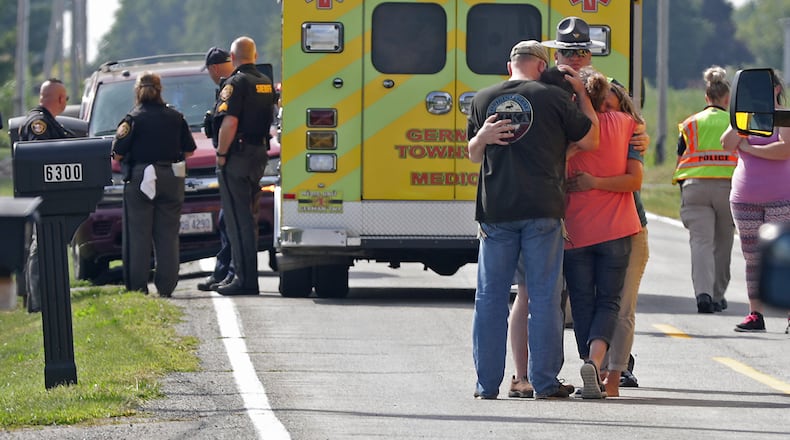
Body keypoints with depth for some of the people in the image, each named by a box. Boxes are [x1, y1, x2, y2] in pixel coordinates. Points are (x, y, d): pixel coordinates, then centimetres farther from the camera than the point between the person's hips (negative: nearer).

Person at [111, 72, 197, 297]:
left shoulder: (133, 119, -7)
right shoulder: (176, 117, 6)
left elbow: (118, 153, -10)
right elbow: (189, 149, 11)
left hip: (140, 179, -3)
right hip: (171, 180, 3)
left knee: (138, 235, 2)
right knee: (168, 235, 8)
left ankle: (137, 285, 0)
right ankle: (166, 285, 6)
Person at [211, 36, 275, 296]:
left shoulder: (236, 83, -13)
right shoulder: (266, 83, 13)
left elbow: (230, 122, -22)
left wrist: (221, 153, -14)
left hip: (237, 156, -8)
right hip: (259, 155, 8)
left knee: (238, 220, -6)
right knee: (249, 217, 16)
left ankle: (245, 279, -9)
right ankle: (247, 276, 21)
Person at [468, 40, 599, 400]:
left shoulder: (483, 100, 9)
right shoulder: (552, 97, -3)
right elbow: (590, 140, 5)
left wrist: (481, 137, -2)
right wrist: (582, 94, 12)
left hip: (495, 209, 3)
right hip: (542, 209, -3)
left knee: (491, 297, 8)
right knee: (544, 297, 3)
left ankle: (487, 383, 8)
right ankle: (545, 382, 3)